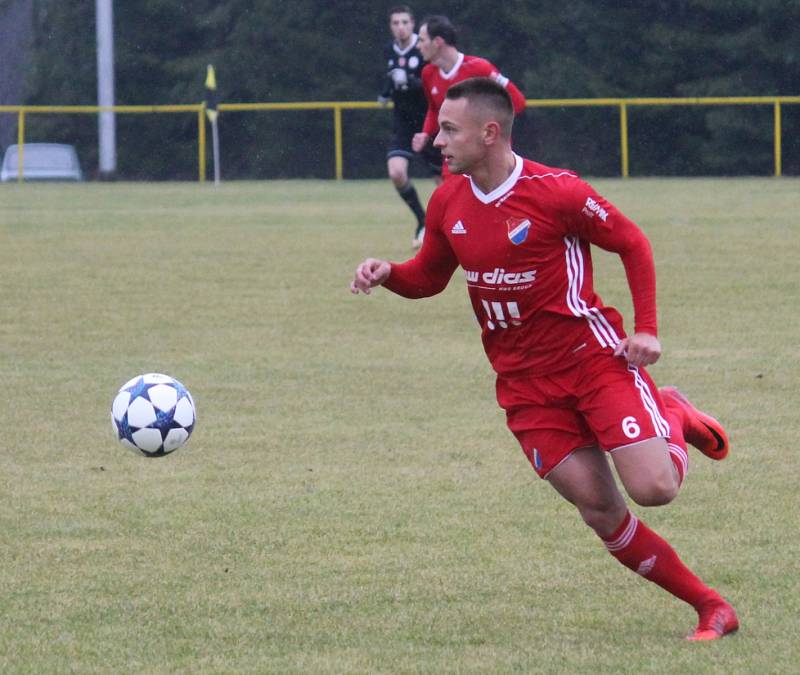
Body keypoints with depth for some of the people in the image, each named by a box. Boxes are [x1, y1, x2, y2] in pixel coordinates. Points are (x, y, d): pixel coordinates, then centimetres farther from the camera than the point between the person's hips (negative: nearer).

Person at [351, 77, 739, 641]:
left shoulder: (557, 191, -16)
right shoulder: (448, 203, 2)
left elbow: (632, 244, -5)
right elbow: (430, 276, 16)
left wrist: (646, 330, -11)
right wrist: (386, 273, -6)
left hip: (592, 356, -5)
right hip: (525, 384, 5)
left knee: (653, 488, -17)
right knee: (600, 511, -3)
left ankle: (675, 418, 19)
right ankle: (712, 609, 8)